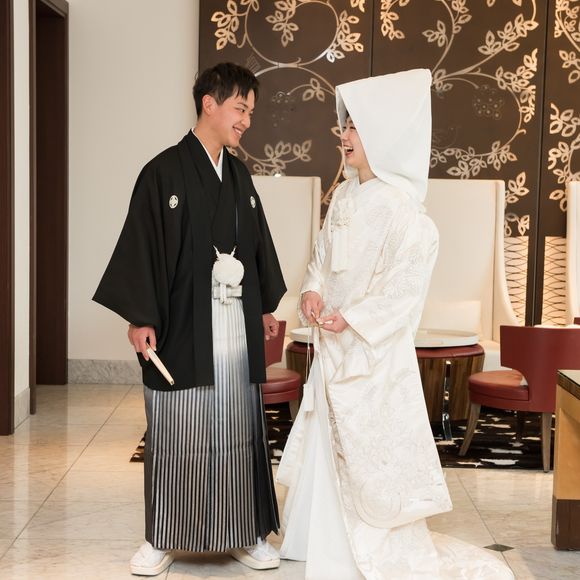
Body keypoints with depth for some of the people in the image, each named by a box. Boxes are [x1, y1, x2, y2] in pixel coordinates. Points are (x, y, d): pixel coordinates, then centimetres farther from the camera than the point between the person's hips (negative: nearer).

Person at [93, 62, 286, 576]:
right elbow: (142, 246, -9)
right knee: (178, 433, 2)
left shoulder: (240, 175, 12)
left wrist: (266, 306, 17)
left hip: (238, 325, 5)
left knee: (239, 430, 9)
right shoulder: (165, 172, -6)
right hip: (184, 326, -5)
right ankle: (163, 538, 15)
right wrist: (140, 318, -13)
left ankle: (244, 533, 19)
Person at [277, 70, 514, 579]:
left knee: (373, 443, 0)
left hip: (373, 348, -8)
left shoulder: (402, 208, -17)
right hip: (333, 344, 8)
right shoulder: (344, 196, 7)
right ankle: (326, 539, 29)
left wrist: (351, 319, -21)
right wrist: (312, 290, -4)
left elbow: (405, 284, -19)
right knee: (327, 437, 15)